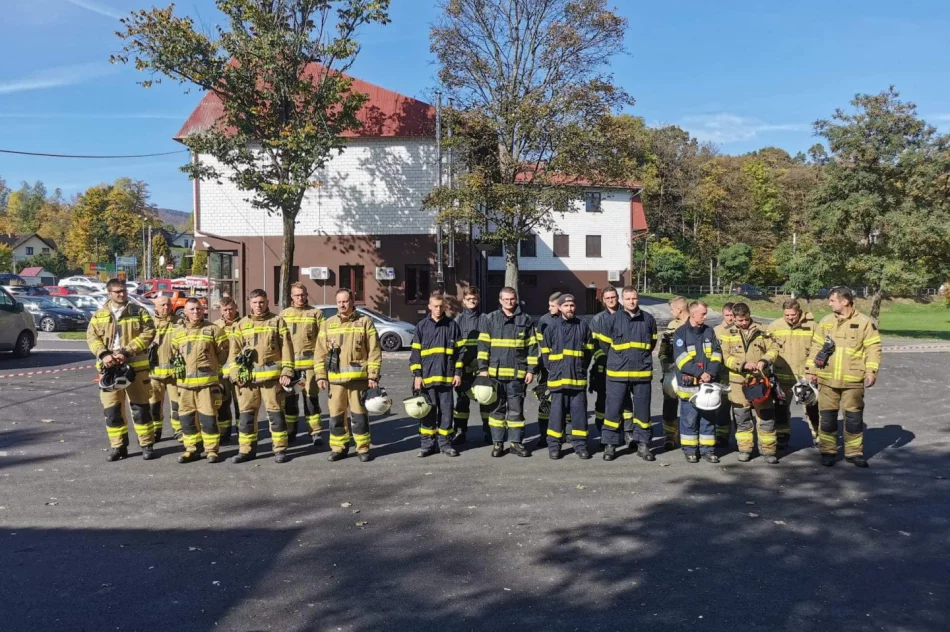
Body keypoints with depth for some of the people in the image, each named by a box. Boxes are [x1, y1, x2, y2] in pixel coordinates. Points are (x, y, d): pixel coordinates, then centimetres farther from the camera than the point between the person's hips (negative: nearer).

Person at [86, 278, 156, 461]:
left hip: (135, 366, -2)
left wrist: (127, 352, -18)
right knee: (111, 409, 6)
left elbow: (148, 333, -8)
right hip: (109, 367, 2)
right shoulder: (99, 315, 10)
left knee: (140, 406, 3)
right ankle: (118, 446, 18)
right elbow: (91, 337, 3)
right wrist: (104, 354, -17)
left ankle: (147, 445, 12)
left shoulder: (139, 312, 2)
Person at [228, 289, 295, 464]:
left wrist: (287, 371, -8)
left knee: (275, 412, 2)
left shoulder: (277, 321, 5)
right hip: (247, 376, 3)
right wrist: (235, 373, -1)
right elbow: (234, 351, 10)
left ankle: (280, 448, 9)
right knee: (247, 414, 7)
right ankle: (246, 449, 17)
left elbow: (287, 348, 0)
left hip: (272, 375, -3)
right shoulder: (242, 324, 12)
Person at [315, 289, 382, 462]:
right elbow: (320, 352, 10)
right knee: (336, 414, 7)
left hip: (358, 377, -3)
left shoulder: (365, 322, 2)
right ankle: (338, 447, 19)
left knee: (359, 414, 2)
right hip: (334, 378, 3)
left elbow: (374, 351, -1)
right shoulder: (329, 323, 10)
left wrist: (373, 375, -7)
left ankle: (363, 448, 13)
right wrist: (320, 375, 2)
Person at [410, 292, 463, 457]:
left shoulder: (452, 325, 5)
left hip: (446, 377, 0)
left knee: (446, 411, 5)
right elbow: (415, 352, 3)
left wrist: (458, 373, 2)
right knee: (427, 411, 5)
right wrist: (417, 375, -3)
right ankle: (426, 443, 14)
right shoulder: (422, 326, 4)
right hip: (427, 376, 0)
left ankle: (445, 443, 15)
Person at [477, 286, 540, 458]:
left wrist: (531, 370, 0)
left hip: (517, 373, 0)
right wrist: (483, 368, -3)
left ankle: (516, 442, 14)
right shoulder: (491, 319, 5)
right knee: (497, 408, 6)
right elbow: (483, 345, 4)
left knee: (516, 409, 6)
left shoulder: (525, 320, 5)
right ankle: (497, 443, 13)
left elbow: (532, 347, 6)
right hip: (495, 372, 0)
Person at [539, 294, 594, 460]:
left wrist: (581, 369, 7)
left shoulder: (583, 326, 4)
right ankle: (554, 445, 12)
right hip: (557, 378, -1)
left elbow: (589, 351, 10)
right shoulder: (551, 328, 1)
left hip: (578, 378, 1)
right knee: (557, 412, 3)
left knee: (579, 412, 4)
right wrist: (554, 370, 4)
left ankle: (580, 445, 14)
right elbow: (545, 352, 7)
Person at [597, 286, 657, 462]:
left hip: (642, 372, 2)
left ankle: (643, 444, 19)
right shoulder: (613, 319, -3)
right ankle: (610, 444, 10)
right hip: (617, 373, -2)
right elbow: (605, 343, 8)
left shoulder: (648, 319, 3)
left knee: (643, 409, 8)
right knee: (614, 409, 1)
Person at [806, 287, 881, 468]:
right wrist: (811, 370, 8)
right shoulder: (825, 322, 7)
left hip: (853, 381, -2)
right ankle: (828, 451, 17)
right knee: (827, 417, 6)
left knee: (854, 418, 6)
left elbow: (873, 349, -4)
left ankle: (854, 452, 18)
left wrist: (871, 372, -13)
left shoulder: (865, 323, -3)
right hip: (827, 380, 3)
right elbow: (816, 347, 11)